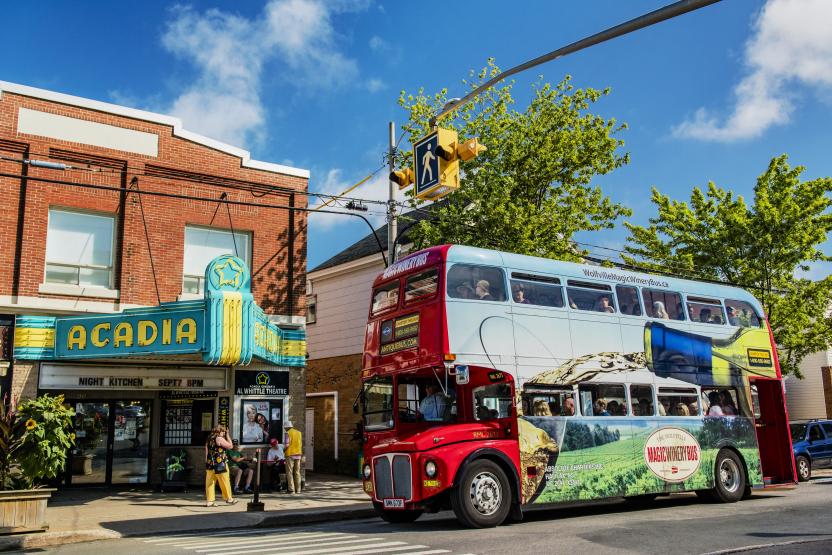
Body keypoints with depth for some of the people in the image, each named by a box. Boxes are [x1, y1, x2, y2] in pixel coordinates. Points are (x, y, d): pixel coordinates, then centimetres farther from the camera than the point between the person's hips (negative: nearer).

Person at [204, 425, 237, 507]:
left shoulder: (209, 439, 12)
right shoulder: (219, 439, -11)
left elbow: (206, 452, 16)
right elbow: (230, 446, -7)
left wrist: (207, 462, 21)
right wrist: (227, 435, -1)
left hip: (210, 463, 7)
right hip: (220, 463, -7)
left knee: (210, 482, 6)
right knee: (225, 482, 5)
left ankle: (209, 501, 5)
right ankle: (229, 498, 15)